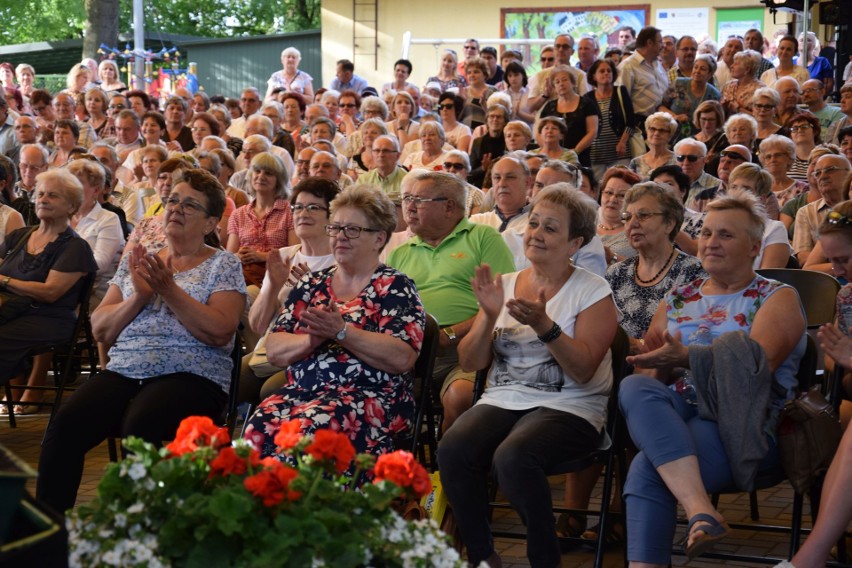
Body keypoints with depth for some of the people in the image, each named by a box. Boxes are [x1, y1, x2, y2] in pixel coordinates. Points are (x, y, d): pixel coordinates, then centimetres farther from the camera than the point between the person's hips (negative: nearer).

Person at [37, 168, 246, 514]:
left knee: (139, 427, -36)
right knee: (65, 423, -25)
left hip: (191, 375, -4)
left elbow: (220, 332, -8)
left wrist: (170, 290, -13)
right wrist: (139, 297, -4)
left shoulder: (223, 265, 7)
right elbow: (100, 329, 13)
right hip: (124, 371, 4)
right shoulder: (136, 261, 19)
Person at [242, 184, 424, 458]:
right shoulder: (311, 284, 18)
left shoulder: (395, 287, 4)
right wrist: (311, 340, -9)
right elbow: (274, 350, 10)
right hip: (301, 391, 4)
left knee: (306, 431, -35)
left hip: (370, 396, -4)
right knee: (259, 427, -29)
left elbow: (402, 358, -11)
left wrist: (341, 331, -16)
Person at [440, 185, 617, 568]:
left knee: (512, 457, -34)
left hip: (568, 407, -4)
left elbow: (584, 371, -10)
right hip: (502, 401, 4)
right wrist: (489, 316, -9)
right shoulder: (505, 285, 13)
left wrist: (544, 325, -22)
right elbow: (470, 362, 8)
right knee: (452, 450, -27)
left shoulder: (592, 292, 1)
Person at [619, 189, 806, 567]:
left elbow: (757, 364, -11)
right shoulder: (678, 299, 23)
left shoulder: (777, 298, 8)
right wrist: (655, 363, -11)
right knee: (634, 388, -33)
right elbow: (648, 369, 13)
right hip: (679, 408, 5)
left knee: (648, 470, -33)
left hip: (744, 421, -5)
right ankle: (702, 511, -44)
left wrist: (685, 357, -20)